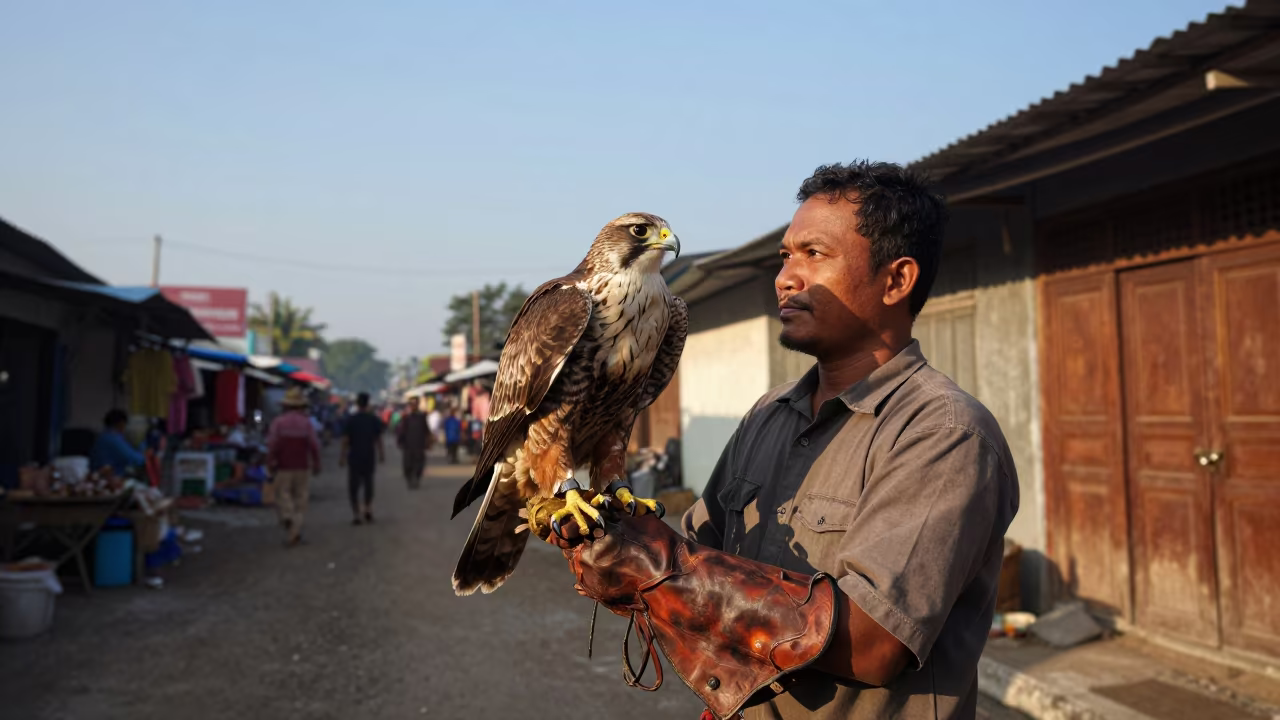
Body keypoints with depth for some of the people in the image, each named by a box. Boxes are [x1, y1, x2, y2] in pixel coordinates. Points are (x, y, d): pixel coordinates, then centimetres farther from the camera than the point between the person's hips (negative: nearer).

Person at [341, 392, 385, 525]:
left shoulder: (350, 420, -7)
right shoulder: (374, 419, -1)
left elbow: (346, 440, -7)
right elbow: (378, 439, 1)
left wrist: (342, 456, 0)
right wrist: (381, 454, 12)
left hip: (354, 456, -2)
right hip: (369, 456, 2)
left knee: (353, 486, 5)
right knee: (368, 483, 19)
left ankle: (356, 514, 0)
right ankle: (368, 509, 13)